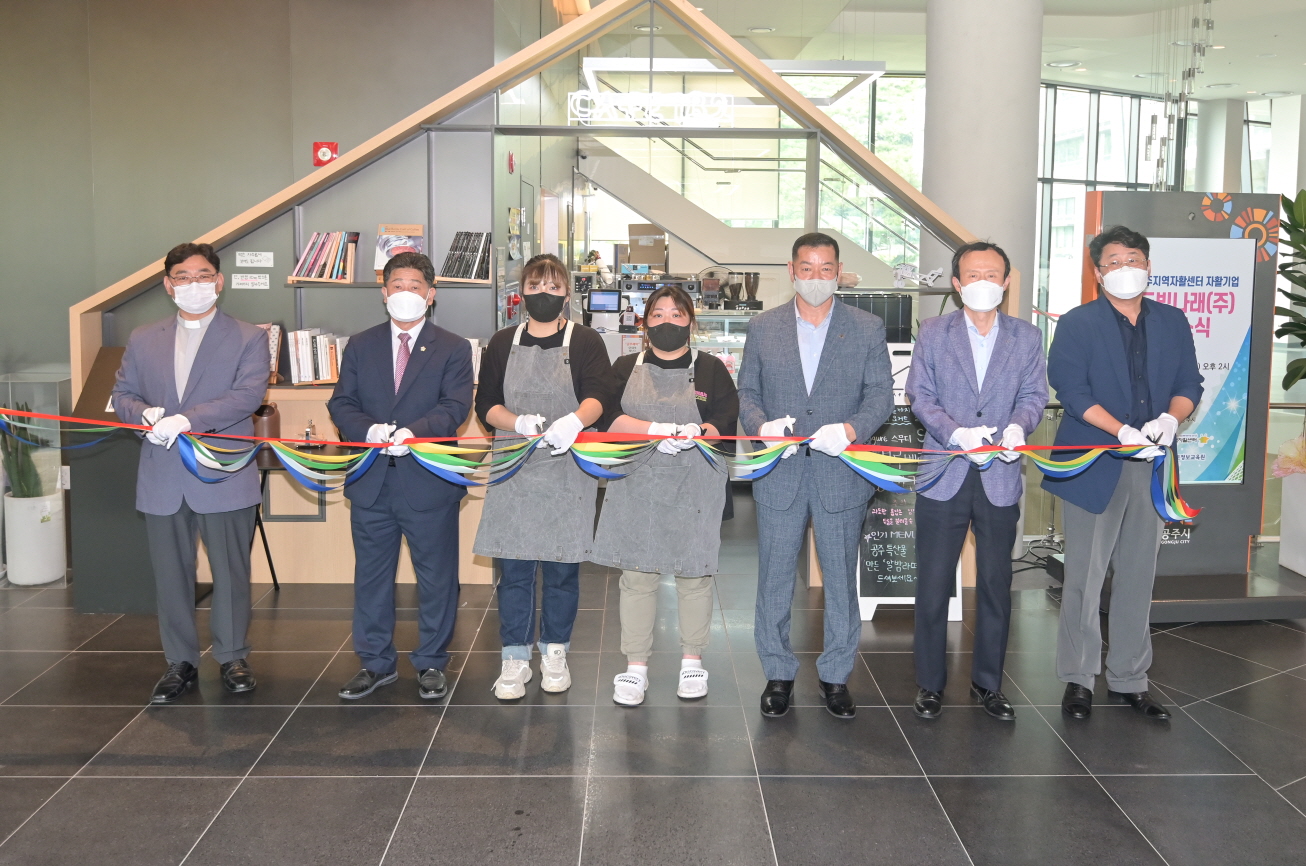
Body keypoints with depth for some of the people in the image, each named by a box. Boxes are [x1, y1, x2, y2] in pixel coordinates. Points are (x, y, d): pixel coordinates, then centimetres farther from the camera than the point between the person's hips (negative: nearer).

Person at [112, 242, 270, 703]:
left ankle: (233, 657, 21)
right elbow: (123, 394, 12)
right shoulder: (143, 339, 14)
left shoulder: (249, 338, 0)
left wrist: (185, 419, -24)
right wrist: (145, 415, -12)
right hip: (162, 479, 4)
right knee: (171, 574, 10)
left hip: (224, 477, -3)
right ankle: (181, 661, 23)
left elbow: (248, 394, -13)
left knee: (230, 572, 5)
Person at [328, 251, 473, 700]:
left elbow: (455, 407, -10)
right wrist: (369, 429, -18)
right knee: (371, 576, 12)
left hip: (429, 481, -2)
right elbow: (341, 404, 4)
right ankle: (376, 663, 26)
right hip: (371, 482, 3)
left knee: (436, 577, 7)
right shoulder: (360, 346, 10)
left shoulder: (453, 349, 1)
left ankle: (431, 663, 23)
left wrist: (413, 431, -27)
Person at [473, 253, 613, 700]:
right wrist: (520, 423, -17)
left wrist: (574, 420, -35)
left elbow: (597, 396, -13)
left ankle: (555, 653, 22)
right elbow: (486, 404, 4)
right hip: (515, 470, 2)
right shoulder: (503, 343, 10)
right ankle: (515, 659, 13)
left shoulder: (585, 341, 2)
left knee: (562, 566, 6)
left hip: (568, 471, -1)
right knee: (513, 567, 2)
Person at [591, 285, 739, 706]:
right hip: (636, 486, 1)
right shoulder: (625, 368, 9)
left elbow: (726, 423, -4)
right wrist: (660, 429, -19)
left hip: (694, 489, -1)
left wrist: (695, 435, -25)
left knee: (694, 574, 7)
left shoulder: (711, 370, 6)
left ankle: (692, 661, 23)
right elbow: (609, 418, -6)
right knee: (636, 575, 3)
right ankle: (635, 667, 14)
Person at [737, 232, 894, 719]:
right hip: (780, 475, 1)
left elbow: (881, 395, -1)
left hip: (841, 473, 0)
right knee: (775, 579, 8)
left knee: (841, 579, 8)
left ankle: (836, 675, 24)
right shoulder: (763, 328, 6)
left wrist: (851, 429, -20)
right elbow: (746, 392, 7)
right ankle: (778, 673, 23)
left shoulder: (867, 329, 3)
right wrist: (761, 425, -14)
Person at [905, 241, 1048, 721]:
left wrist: (1018, 426, -20)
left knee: (996, 584, 9)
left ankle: (988, 682, 24)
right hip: (943, 475, -1)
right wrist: (958, 434, -19)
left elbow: (1033, 396, 3)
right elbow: (920, 395, -3)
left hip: (1000, 477, 2)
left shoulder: (1027, 337, 7)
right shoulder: (932, 333, 3)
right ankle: (930, 683, 18)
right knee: (933, 583, 4)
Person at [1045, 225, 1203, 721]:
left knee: (1138, 577, 10)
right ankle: (1078, 679, 13)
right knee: (1084, 578, 1)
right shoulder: (1076, 323, -1)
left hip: (1150, 466, 4)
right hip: (1094, 467, -4)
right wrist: (1124, 431, -21)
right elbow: (1071, 389, -10)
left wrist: (1170, 418, -13)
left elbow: (1189, 384, 10)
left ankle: (1128, 679, 21)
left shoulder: (1172, 322, 12)